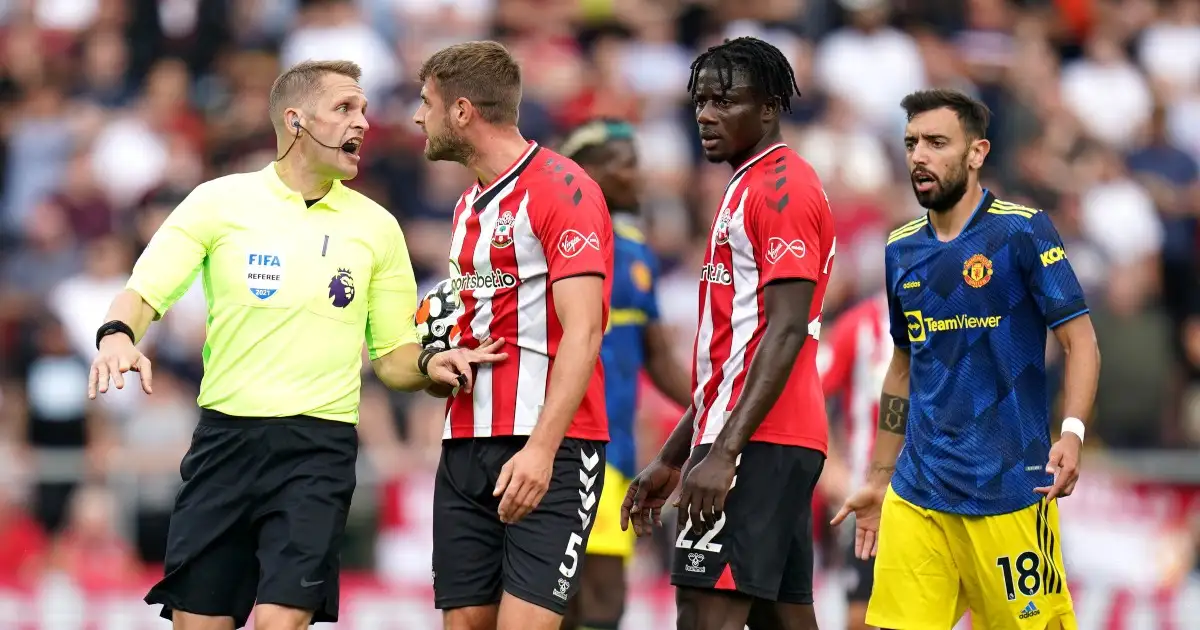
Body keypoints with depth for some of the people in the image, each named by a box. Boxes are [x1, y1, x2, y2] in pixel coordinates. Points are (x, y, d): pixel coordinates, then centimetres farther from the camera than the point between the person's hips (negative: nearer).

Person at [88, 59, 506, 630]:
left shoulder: (375, 226, 9)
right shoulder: (219, 201, 4)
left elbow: (392, 357, 12)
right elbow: (143, 293, 0)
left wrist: (429, 366, -10)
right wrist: (117, 336, -22)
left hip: (319, 448, 0)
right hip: (224, 437, 0)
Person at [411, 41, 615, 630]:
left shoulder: (561, 188, -9)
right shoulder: (469, 205, 18)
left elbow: (582, 332, -18)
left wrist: (541, 450, -27)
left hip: (547, 452, -8)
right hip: (466, 446, 8)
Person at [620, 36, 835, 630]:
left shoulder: (783, 188, -9)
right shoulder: (748, 188, 23)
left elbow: (786, 333, -19)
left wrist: (724, 450, -24)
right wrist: (670, 458, 24)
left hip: (755, 445, -10)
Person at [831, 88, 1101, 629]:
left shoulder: (1022, 231, -5)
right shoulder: (903, 250, 12)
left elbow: (1081, 341, -8)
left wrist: (1072, 433, -24)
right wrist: (879, 479, 20)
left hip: (1009, 490, -5)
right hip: (915, 497, 5)